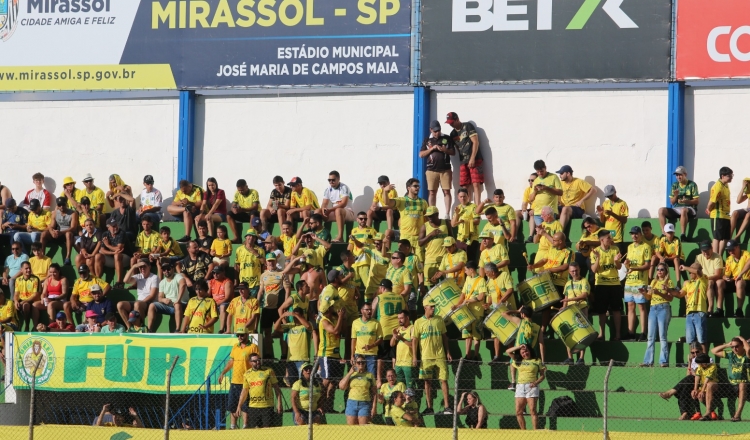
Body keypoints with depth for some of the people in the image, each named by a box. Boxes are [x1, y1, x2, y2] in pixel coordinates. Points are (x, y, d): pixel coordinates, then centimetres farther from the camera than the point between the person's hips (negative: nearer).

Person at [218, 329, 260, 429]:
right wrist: (223, 373, 14)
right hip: (234, 381, 7)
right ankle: (232, 427, 19)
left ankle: (245, 427, 1)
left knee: (245, 407, -4)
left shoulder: (253, 347, -5)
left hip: (246, 382, -7)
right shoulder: (235, 347, 15)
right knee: (232, 406, 11)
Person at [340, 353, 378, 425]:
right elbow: (341, 387, -2)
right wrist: (350, 373, -2)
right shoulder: (351, 375, 12)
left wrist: (374, 407, -2)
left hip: (365, 404, -2)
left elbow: (374, 393, 6)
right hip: (352, 403, 2)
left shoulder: (369, 375, 8)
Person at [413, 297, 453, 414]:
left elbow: (444, 337, 14)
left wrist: (447, 352, 9)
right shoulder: (419, 322, 2)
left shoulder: (439, 320, 9)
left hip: (440, 356, 1)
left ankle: (446, 406, -2)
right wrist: (414, 357, -6)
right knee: (427, 381, 4)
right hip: (426, 357, -1)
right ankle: (429, 407, 10)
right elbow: (414, 340, 1)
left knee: (444, 380, -4)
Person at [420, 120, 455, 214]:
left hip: (445, 170, -1)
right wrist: (432, 148, -8)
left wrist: (444, 150, -12)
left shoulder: (447, 138, 8)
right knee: (432, 192, 1)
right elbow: (421, 154, 5)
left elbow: (453, 152, 7)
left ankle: (447, 214, -5)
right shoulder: (427, 140, 10)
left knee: (446, 191, -4)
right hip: (432, 170, 1)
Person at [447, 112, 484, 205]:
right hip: (463, 162, 6)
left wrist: (472, 158, -13)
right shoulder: (453, 133, 17)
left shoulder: (468, 126, -1)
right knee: (466, 186, 0)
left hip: (474, 160, -6)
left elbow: (475, 142, -7)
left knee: (476, 184, -12)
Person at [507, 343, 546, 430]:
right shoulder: (518, 361, 17)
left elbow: (542, 375, 7)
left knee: (532, 411, -12)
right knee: (518, 412, -1)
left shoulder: (537, 361, 8)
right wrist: (519, 346, 8)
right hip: (520, 387, 4)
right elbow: (508, 351, 17)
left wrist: (536, 382, -11)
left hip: (531, 387, -4)